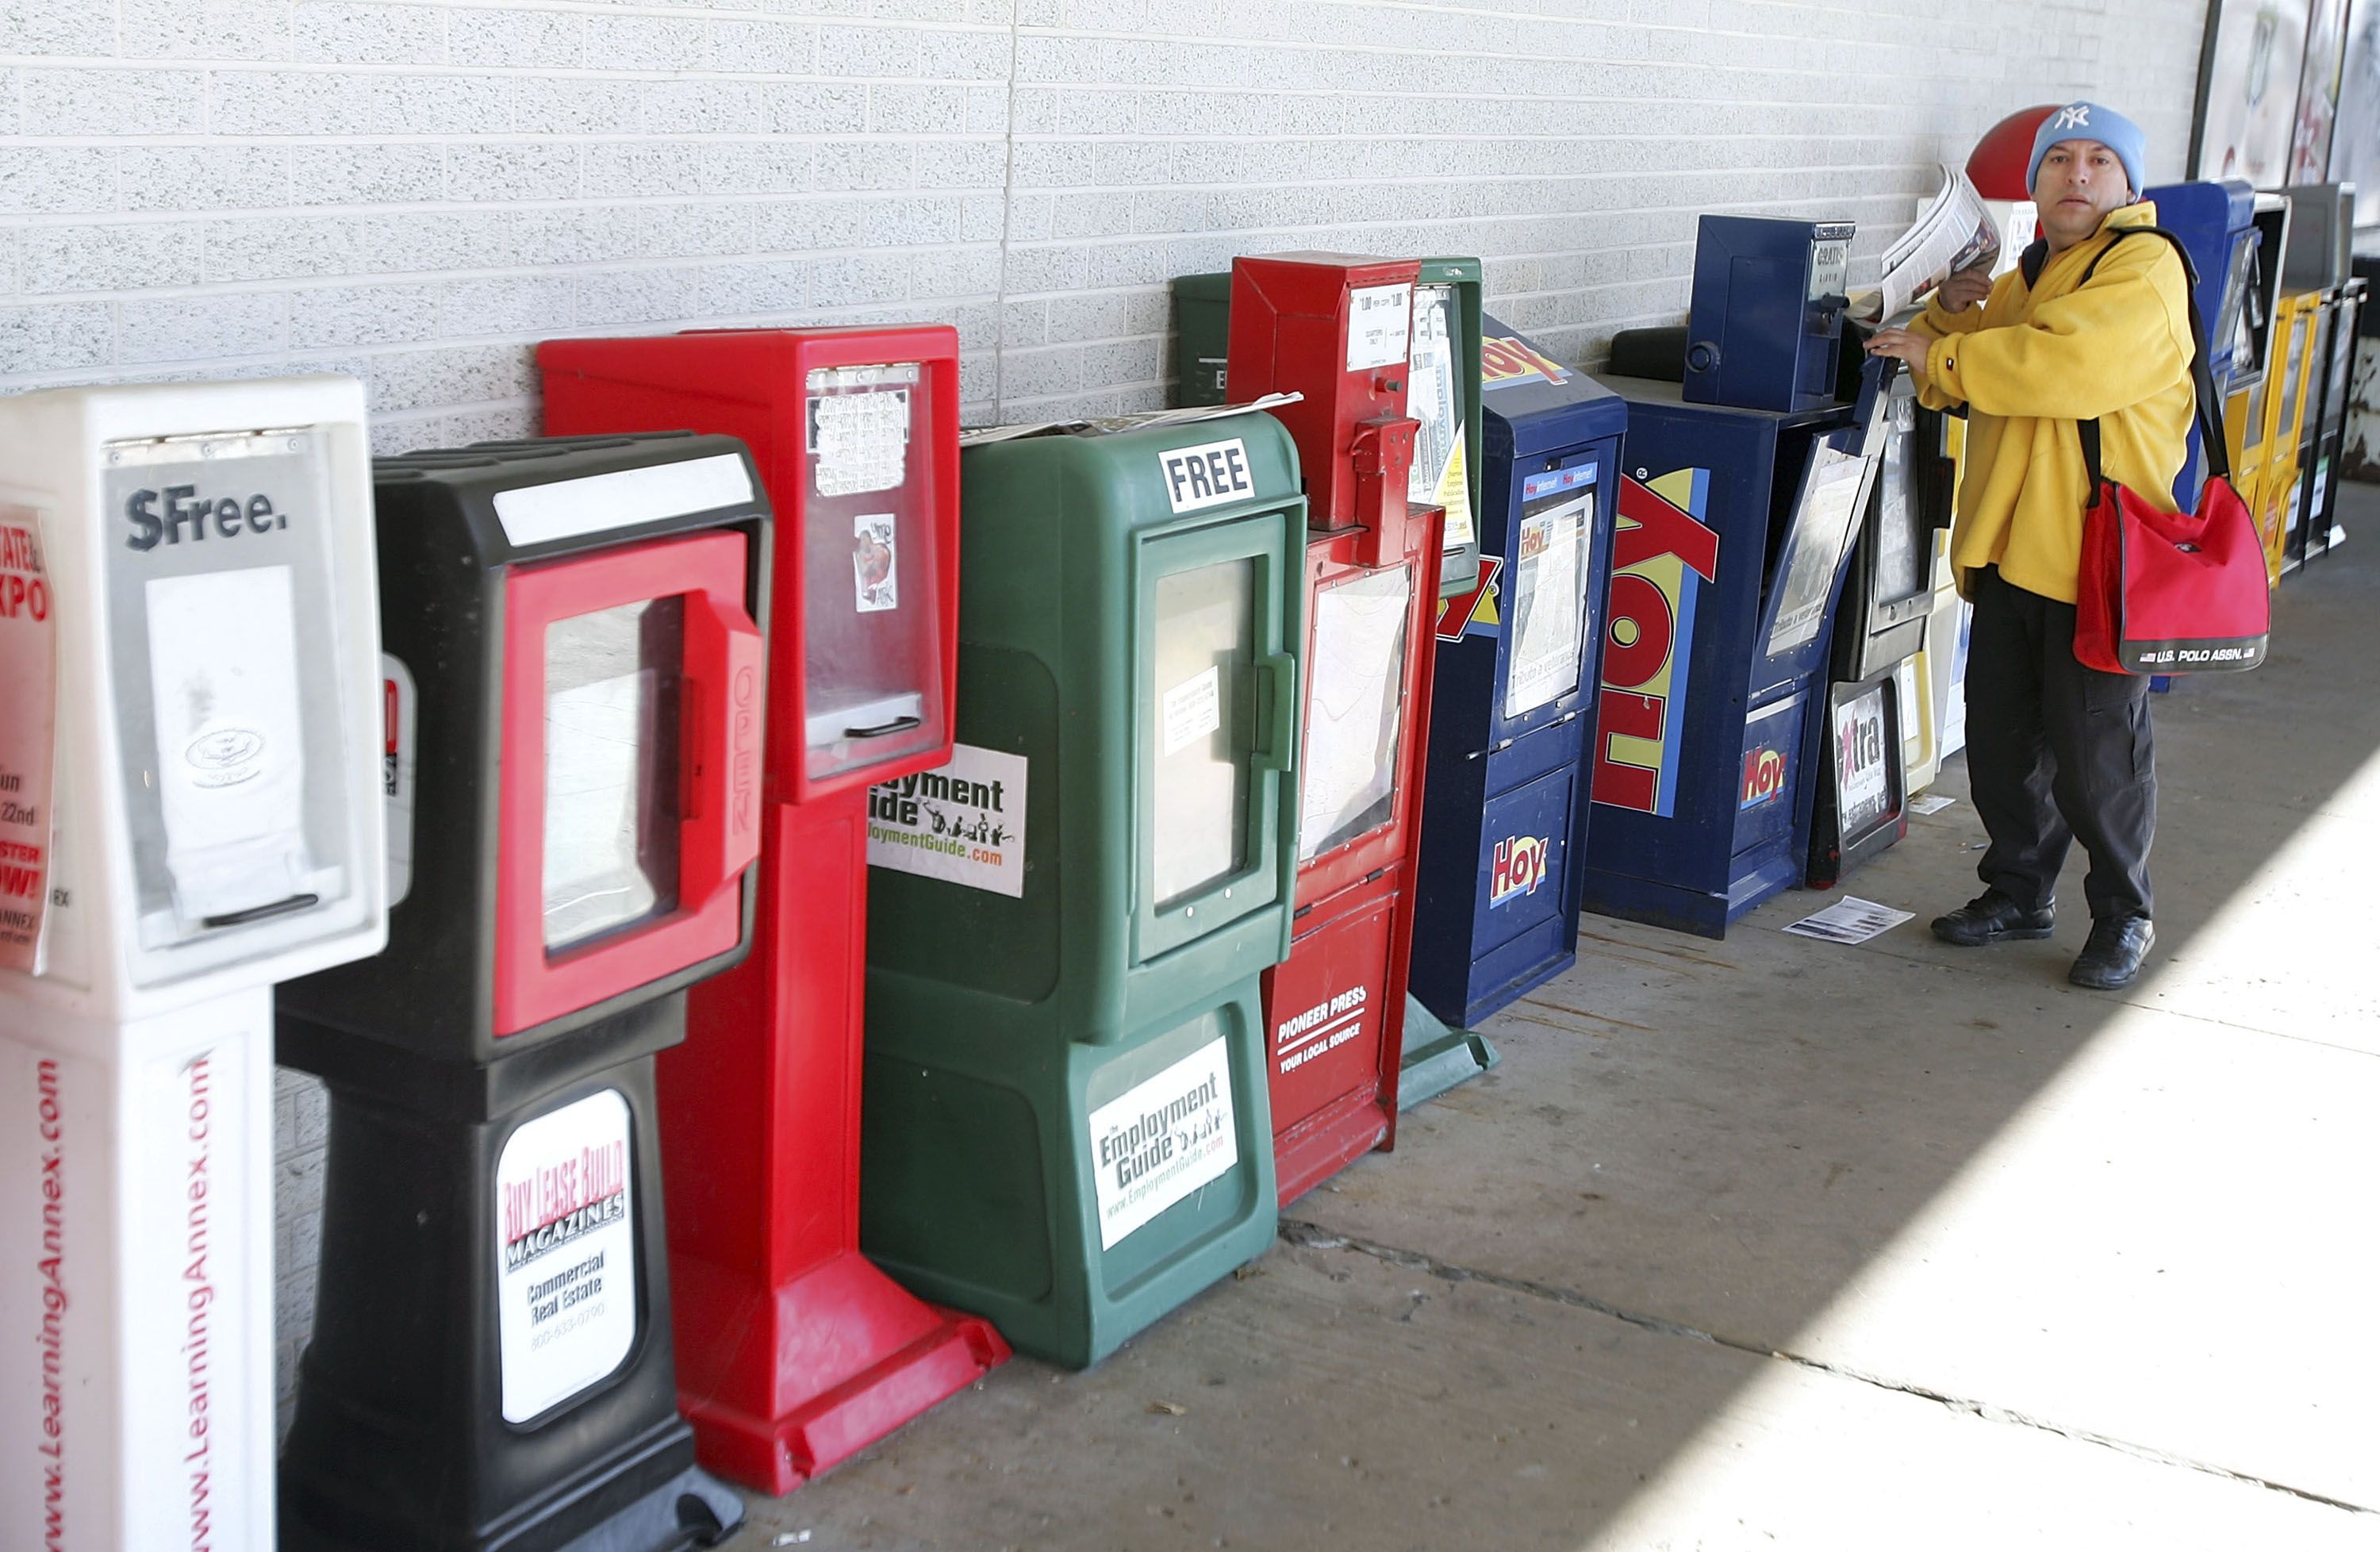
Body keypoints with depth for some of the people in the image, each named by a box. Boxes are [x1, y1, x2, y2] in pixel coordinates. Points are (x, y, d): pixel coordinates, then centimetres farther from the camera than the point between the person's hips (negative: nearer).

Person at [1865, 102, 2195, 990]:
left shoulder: (2143, 270, -9)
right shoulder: (2025, 278, 19)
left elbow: (2069, 363, -26)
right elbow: (1955, 380, 23)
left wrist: (1940, 353, -17)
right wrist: (1954, 312, 2)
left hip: (2098, 560, -8)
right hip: (2011, 552, 8)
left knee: (2096, 753, -1)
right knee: (2001, 738, 14)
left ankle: (2124, 915, 15)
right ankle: (2020, 892, 30)